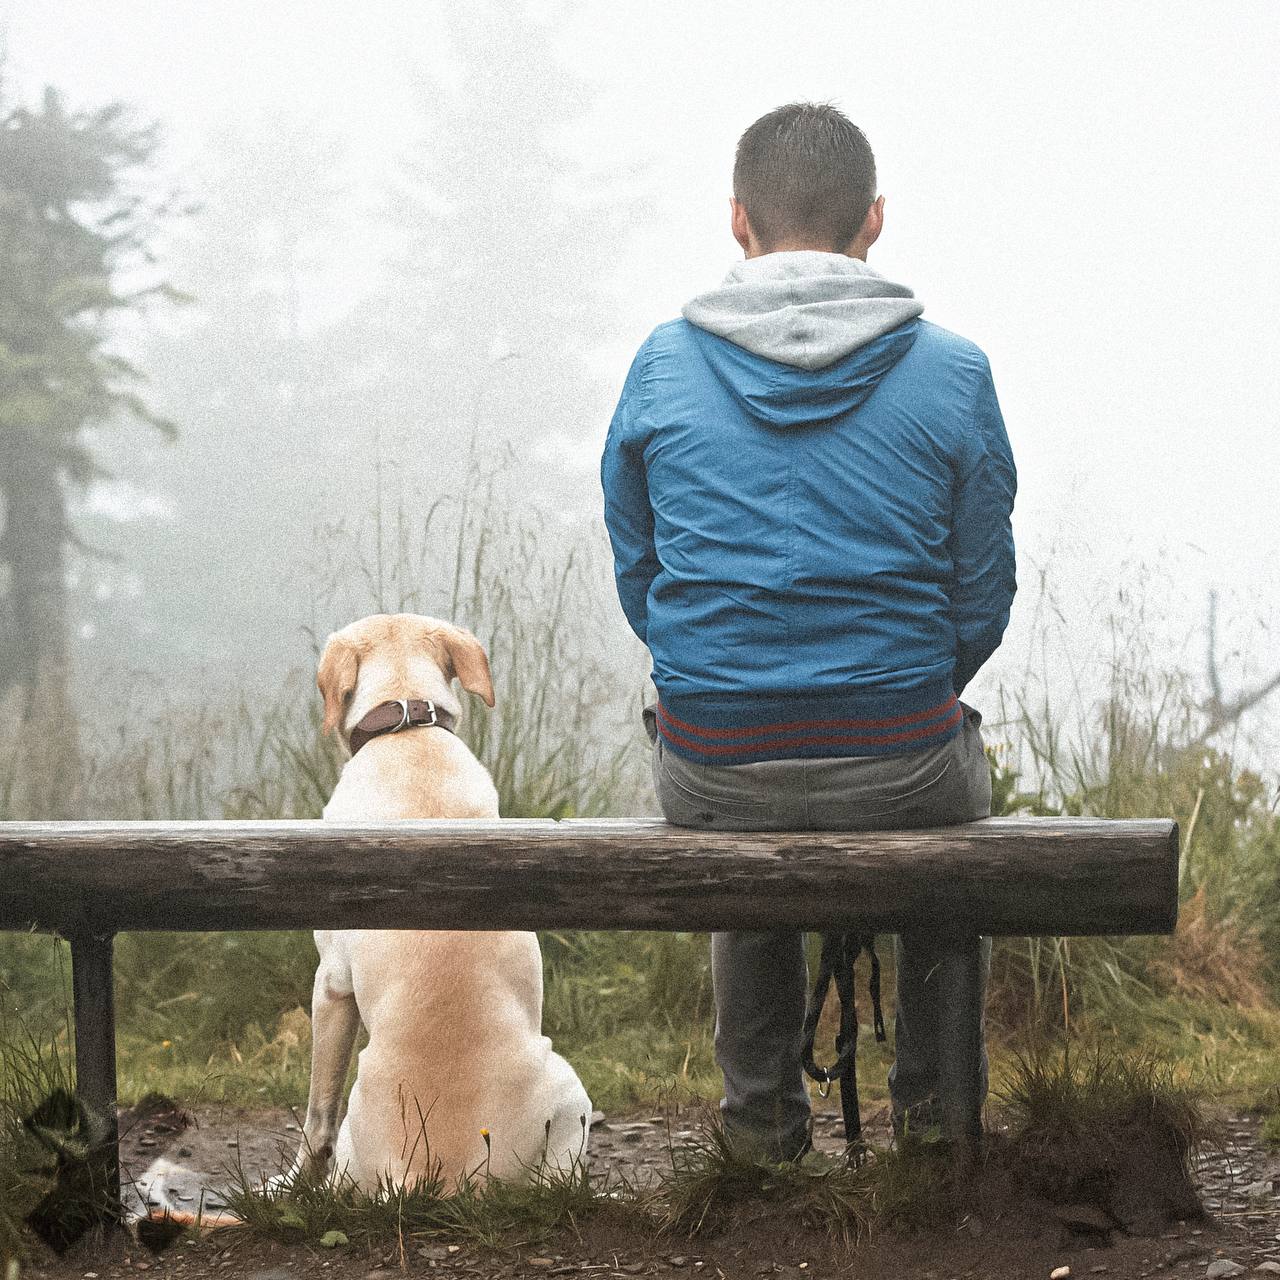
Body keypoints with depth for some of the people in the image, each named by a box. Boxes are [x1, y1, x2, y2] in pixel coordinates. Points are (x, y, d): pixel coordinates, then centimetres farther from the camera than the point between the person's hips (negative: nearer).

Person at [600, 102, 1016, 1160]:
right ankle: (934, 1099, 42)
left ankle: (763, 1108, 42)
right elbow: (981, 600, 0)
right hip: (899, 770, -1)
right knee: (961, 770, 36)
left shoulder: (663, 367, -2)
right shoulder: (952, 373, -6)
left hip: (710, 774, 1)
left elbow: (637, 576, 7)